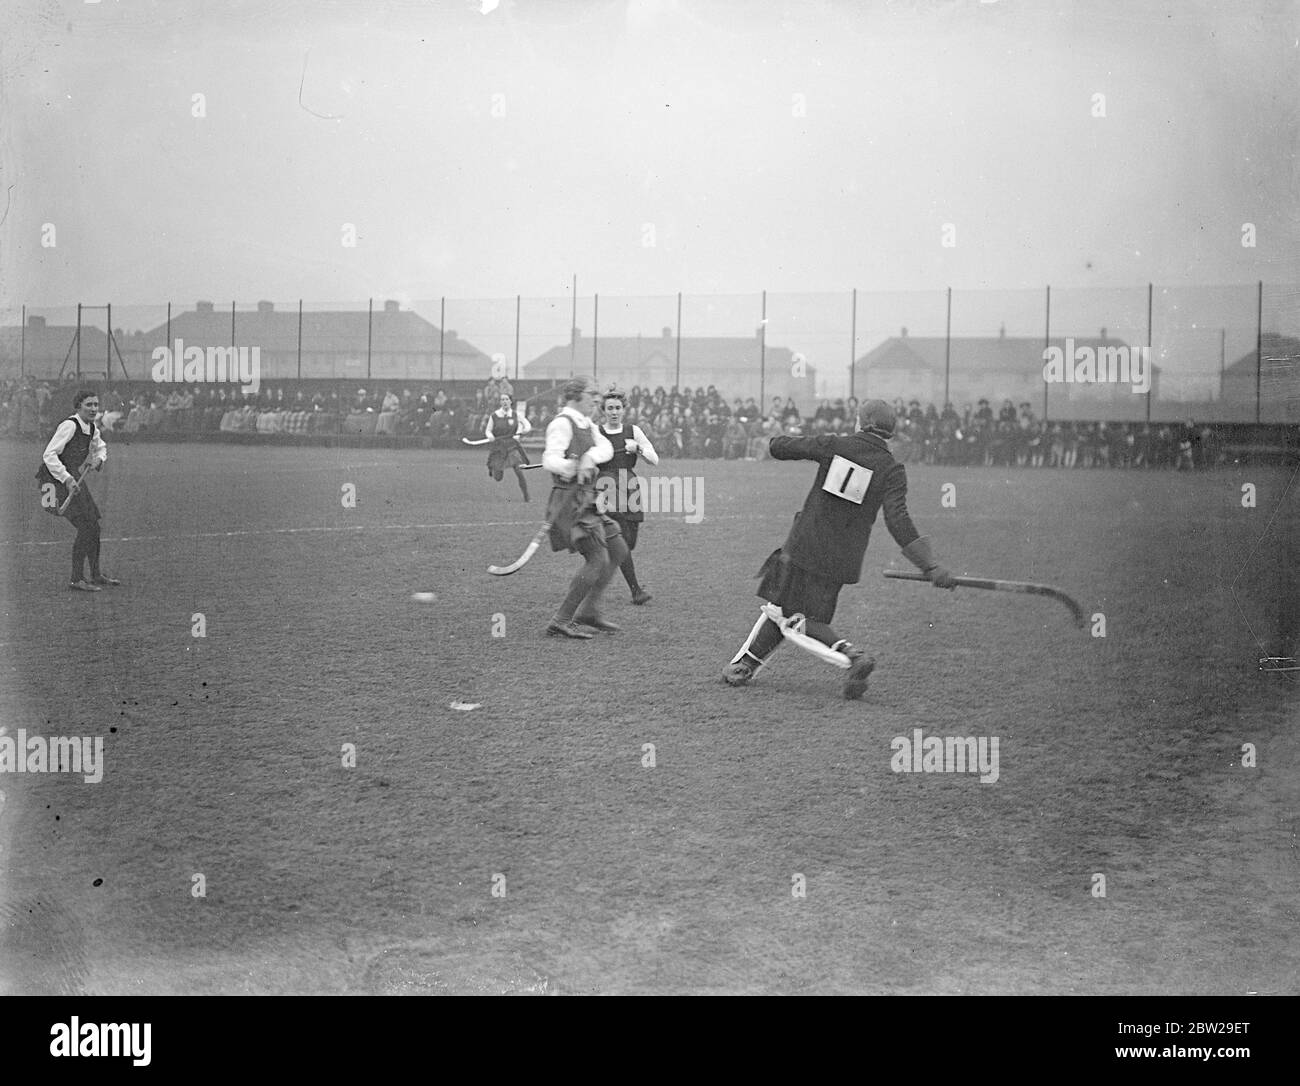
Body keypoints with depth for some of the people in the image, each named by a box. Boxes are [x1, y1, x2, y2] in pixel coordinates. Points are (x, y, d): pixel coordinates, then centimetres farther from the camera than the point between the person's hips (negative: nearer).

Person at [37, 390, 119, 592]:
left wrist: (99, 458, 6)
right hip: (56, 478, -9)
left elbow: (100, 446, 29)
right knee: (85, 527, -14)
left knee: (93, 525, 12)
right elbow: (49, 455, -25)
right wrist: (67, 479, -31)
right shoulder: (69, 425, -19)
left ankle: (96, 575, 25)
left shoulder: (92, 428, 7)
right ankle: (76, 579, -9)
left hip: (72, 477, 9)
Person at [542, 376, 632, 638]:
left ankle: (588, 612, 17)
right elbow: (550, 459, -25)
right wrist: (574, 468, -39)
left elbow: (605, 448, -2)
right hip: (570, 501, -10)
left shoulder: (588, 425, 16)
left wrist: (590, 457, -22)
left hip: (588, 502, 10)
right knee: (598, 558, -15)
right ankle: (561, 622, -13)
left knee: (618, 550, 13)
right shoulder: (562, 424, -12)